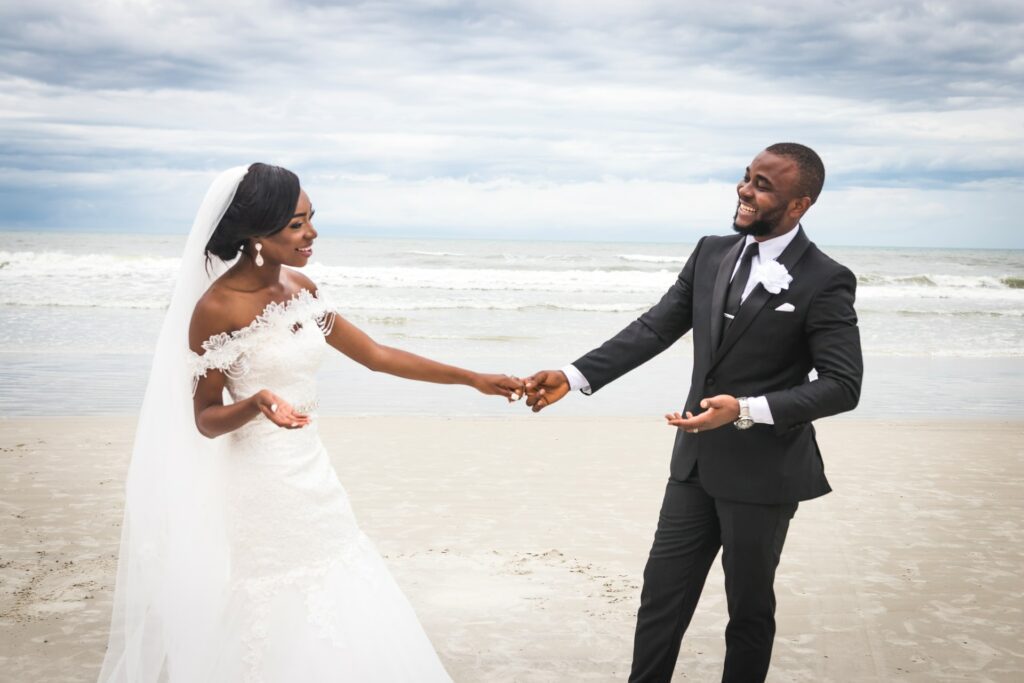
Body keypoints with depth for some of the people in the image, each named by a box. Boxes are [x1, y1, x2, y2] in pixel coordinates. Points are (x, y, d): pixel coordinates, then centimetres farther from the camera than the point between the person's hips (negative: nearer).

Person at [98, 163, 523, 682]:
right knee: (276, 628, 2)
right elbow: (204, 419, -7)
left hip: (312, 474, 7)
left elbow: (374, 355, 11)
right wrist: (257, 403, -29)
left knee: (348, 630, 11)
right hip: (261, 486, -7)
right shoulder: (216, 308, -14)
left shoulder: (300, 288, 5)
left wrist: (474, 379, 10)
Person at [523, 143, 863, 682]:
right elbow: (654, 329, 4)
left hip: (762, 473, -5)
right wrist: (574, 376, -5)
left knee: (749, 608, 12)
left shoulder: (824, 282, -14)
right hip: (696, 462, 5)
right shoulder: (711, 254, 3)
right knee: (661, 593, 11)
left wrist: (747, 410, -27)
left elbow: (842, 385, -16)